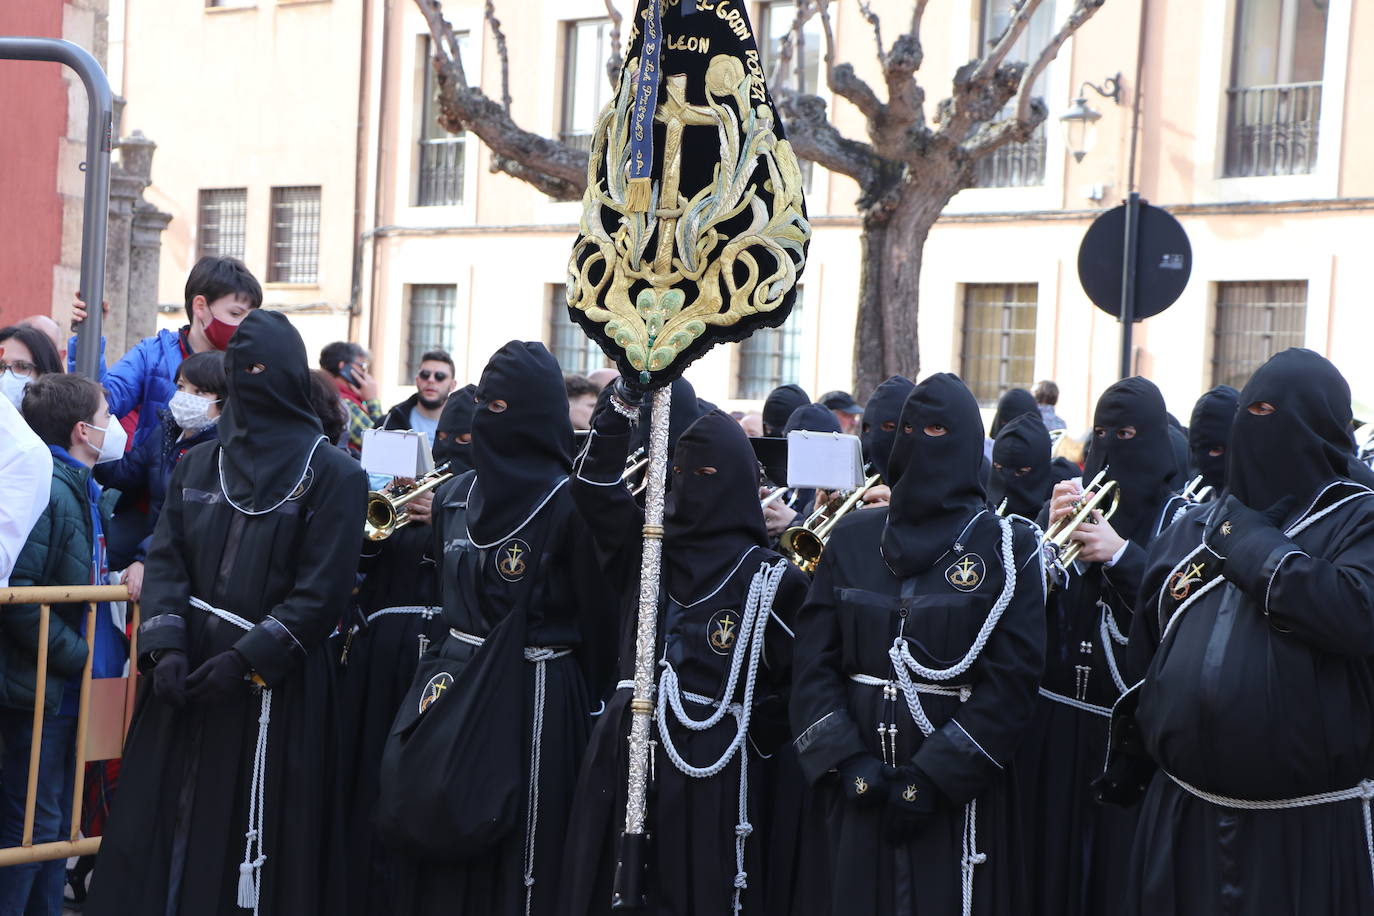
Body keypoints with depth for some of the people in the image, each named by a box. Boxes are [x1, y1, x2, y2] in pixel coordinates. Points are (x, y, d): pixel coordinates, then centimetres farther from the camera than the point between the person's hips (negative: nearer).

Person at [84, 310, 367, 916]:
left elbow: (322, 591, -8)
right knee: (164, 829, 4)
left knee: (257, 839, -1)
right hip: (186, 677, 4)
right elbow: (166, 562, 6)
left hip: (275, 691, -4)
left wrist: (247, 658, -15)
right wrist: (166, 646, -10)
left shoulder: (332, 474, -3)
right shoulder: (196, 466, 13)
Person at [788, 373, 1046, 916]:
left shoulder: (1009, 548, -1)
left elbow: (1012, 679, -9)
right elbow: (813, 660, 3)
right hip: (856, 791, 3)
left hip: (957, 797, -2)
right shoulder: (852, 540, 8)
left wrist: (934, 775, -15)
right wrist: (845, 759, -10)